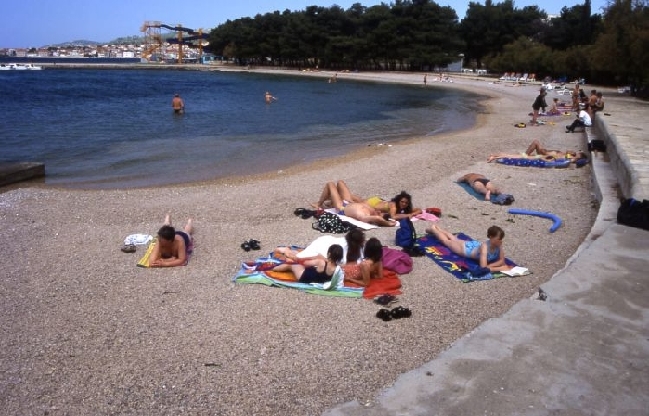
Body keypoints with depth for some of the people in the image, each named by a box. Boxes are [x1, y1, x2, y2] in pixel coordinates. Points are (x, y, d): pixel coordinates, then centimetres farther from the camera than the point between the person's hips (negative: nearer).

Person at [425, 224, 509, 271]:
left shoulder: (498, 244, -32)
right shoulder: (485, 246, -49)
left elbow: (502, 260, -24)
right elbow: (483, 268, -53)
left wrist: (489, 265, -39)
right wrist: (500, 268, -55)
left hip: (476, 245, 6)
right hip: (467, 249, -6)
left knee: (454, 239, 33)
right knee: (447, 241, 24)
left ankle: (436, 227, 60)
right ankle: (433, 229, 51)